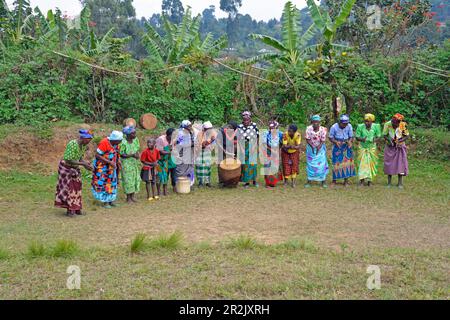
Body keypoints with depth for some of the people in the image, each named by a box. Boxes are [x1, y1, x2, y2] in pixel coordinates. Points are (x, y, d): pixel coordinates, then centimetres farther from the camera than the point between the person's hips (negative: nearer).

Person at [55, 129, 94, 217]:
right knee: (68, 187, -3)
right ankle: (69, 210, 4)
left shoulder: (83, 145, -5)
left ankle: (75, 208, 14)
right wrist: (83, 164, -29)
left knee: (76, 187, 7)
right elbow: (68, 160, -29)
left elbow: (80, 158, 4)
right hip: (66, 167, -8)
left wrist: (86, 164, -14)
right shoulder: (72, 144, -29)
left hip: (74, 168, 8)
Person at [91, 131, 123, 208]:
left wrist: (118, 161, -6)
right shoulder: (104, 143, -25)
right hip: (102, 166, -7)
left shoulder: (116, 144, -3)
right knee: (103, 184, -2)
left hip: (111, 167, 7)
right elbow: (97, 155, -24)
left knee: (112, 183, 10)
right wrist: (109, 162, -27)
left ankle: (110, 200, 19)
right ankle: (105, 202, 5)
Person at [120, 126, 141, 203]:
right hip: (127, 164, -6)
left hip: (135, 163, 6)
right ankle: (128, 198, 10)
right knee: (128, 180, -1)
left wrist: (138, 154, -11)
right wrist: (132, 155, -24)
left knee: (136, 178, 8)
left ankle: (133, 196, 20)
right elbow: (121, 154, -17)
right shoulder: (123, 143, -19)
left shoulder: (136, 140, -2)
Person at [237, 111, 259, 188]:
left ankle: (254, 180, 12)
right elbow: (238, 139, 2)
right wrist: (241, 148, -7)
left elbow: (257, 138, 0)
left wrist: (254, 147, -9)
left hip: (252, 148, 0)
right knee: (244, 164, 0)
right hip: (243, 148, 1)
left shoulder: (254, 126, -1)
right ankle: (246, 182, 7)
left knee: (253, 164, 0)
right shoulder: (239, 127, 2)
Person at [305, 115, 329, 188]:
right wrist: (312, 146, -22)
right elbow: (307, 139, -11)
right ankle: (309, 181, 13)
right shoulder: (309, 129, -13)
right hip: (311, 148, 0)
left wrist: (319, 147, -24)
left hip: (320, 149, 0)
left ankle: (323, 181, 8)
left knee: (322, 164, -1)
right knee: (310, 164, 4)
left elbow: (323, 140, -10)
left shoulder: (323, 129, -13)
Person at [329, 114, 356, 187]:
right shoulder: (334, 127, -14)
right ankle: (334, 180, 12)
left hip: (346, 147, 2)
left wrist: (350, 141, -23)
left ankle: (346, 180, 6)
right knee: (336, 163, -1)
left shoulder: (349, 126, -9)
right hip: (337, 148, -2)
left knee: (347, 162, -3)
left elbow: (351, 137, 0)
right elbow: (331, 138, -7)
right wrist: (336, 142, -26)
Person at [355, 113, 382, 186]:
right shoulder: (360, 127, -9)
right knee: (362, 163, -8)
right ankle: (362, 180, -7)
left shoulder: (375, 126, -7)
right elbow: (357, 137, -5)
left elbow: (379, 136, -1)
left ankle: (369, 180, 14)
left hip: (372, 148, 1)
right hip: (363, 148, -1)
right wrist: (361, 139, -26)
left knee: (371, 163, 5)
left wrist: (375, 140, -23)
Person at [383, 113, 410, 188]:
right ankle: (389, 182, 14)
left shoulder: (403, 125, -14)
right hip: (390, 147, 1)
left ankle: (400, 183, 4)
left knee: (400, 163, -3)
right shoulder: (387, 124, -14)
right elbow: (384, 135, -7)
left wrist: (400, 141, -22)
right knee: (389, 163, 4)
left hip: (399, 146, 0)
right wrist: (389, 139, -26)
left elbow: (407, 135, -7)